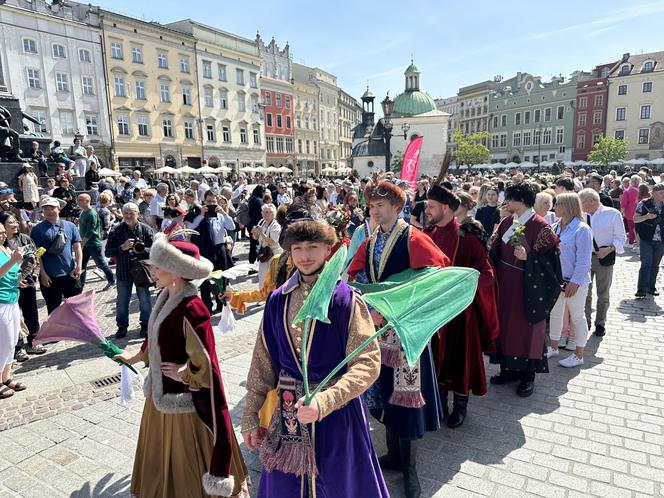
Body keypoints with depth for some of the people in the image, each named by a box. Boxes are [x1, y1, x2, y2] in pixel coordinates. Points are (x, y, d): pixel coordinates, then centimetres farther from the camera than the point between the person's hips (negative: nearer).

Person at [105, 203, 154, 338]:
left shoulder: (146, 230, -4)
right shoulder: (116, 230, -1)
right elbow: (108, 252, -3)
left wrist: (142, 250, -24)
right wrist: (122, 247, -19)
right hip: (123, 272, 1)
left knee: (145, 301, 10)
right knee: (122, 301, 13)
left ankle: (145, 325, 28)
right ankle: (122, 326, 30)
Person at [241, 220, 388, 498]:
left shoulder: (347, 300, -13)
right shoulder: (277, 301, 0)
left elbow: (367, 364, -17)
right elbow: (262, 363, 4)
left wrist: (323, 402, -27)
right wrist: (250, 417, 4)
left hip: (336, 412, -3)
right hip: (287, 413, 4)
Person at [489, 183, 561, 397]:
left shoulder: (540, 226, -14)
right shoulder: (506, 223, 5)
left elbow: (549, 259, -15)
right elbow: (496, 252, 10)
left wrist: (528, 257, -27)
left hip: (526, 287, -6)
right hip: (505, 284, 7)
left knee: (526, 328, 5)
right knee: (505, 324, 13)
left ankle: (528, 375, 21)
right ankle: (510, 368, 29)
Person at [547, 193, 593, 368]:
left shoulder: (582, 229, -15)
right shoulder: (555, 227, 5)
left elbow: (583, 260, -17)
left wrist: (575, 282, -20)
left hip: (575, 282, -7)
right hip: (556, 279, 7)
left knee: (577, 316, 8)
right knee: (555, 313, 17)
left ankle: (578, 355, 21)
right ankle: (553, 347, 33)